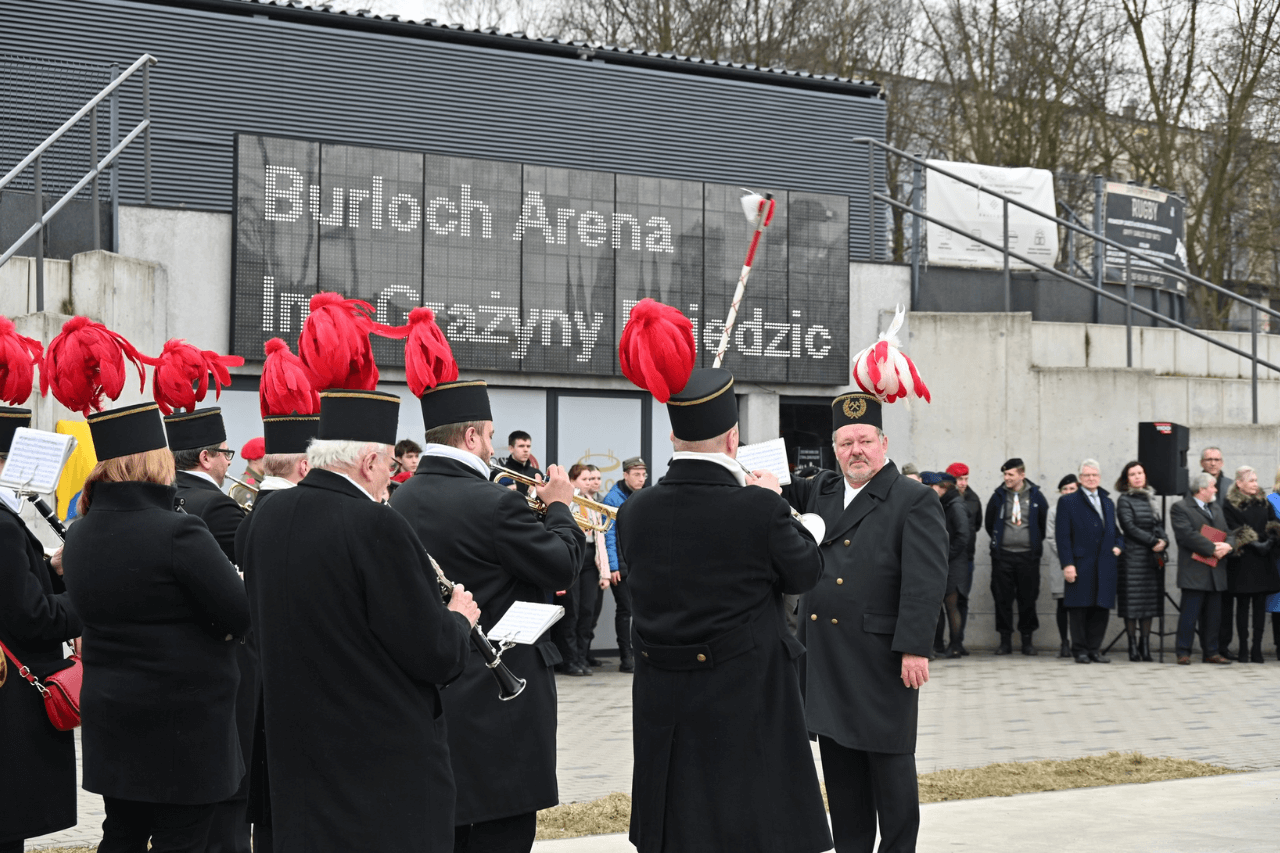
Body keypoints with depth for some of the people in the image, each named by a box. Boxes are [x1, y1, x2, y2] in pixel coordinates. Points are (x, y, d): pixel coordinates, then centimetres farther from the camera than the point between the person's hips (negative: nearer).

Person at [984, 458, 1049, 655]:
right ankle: (1005, 639, 7)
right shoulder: (999, 496, 3)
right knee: (1002, 598, 0)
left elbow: (1044, 521, 11)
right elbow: (988, 522, 14)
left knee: (1028, 598, 3)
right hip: (1002, 555, 1)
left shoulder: (1035, 496, 1)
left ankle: (1027, 639, 11)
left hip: (1028, 555, -1)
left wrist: (1036, 542, 11)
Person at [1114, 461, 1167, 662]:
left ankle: (1145, 646, 8)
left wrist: (1163, 541, -6)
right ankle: (1133, 646, 0)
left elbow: (1159, 525, 14)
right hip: (1133, 557, -5)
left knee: (1150, 601, 3)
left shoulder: (1151, 499, 16)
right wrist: (1153, 541, -13)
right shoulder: (1124, 500, -1)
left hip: (1153, 557, 5)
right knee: (1133, 601, -5)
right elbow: (1130, 527, -10)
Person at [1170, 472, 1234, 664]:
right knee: (1190, 614, -5)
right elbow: (1188, 535, -16)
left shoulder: (1217, 508, 21)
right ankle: (1184, 653, 0)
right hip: (1194, 572, -7)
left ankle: (1211, 652, 15)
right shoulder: (1180, 508, -4)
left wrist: (1228, 546, -8)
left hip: (1216, 572, 7)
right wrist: (1213, 549, -17)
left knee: (1213, 615, 8)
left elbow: (1227, 532, 16)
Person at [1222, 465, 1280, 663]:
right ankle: (1243, 648, 3)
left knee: (1260, 604, 2)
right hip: (1242, 562, -4)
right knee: (1243, 605, -1)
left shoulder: (1264, 503, 13)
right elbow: (1232, 530, -10)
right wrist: (1254, 544, -17)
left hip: (1263, 563, 4)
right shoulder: (1229, 505, -2)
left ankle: (1257, 648, 6)